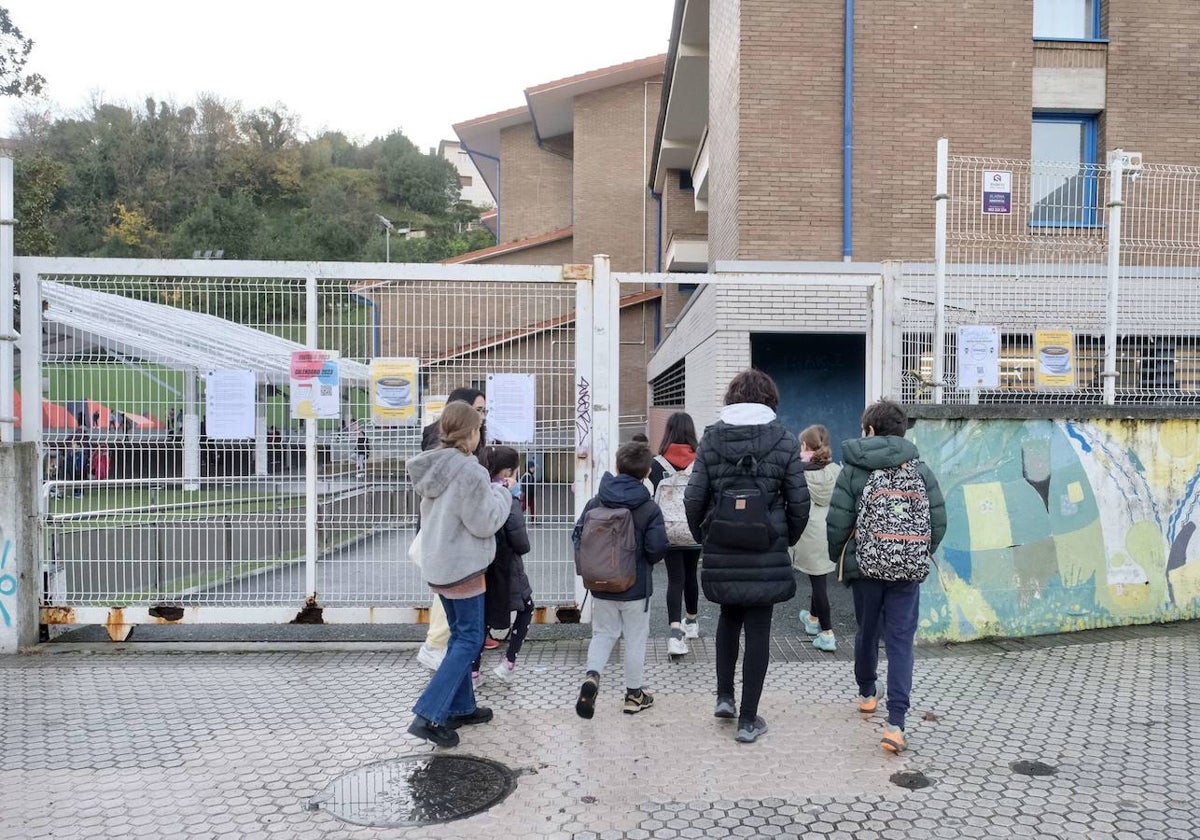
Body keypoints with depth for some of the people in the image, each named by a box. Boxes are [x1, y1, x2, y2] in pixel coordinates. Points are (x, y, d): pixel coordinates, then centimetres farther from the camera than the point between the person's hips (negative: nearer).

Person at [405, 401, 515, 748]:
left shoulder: (434, 466, 5)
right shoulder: (469, 471, -21)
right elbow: (485, 523, -18)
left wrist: (492, 489, 11)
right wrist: (503, 492, -3)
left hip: (437, 564, 9)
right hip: (463, 565, -9)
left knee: (459, 634, 19)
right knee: (470, 638, 1)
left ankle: (460, 707, 27)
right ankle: (429, 715, -4)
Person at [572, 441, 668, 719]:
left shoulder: (595, 503, -5)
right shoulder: (650, 509, -13)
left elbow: (578, 537, -3)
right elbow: (657, 548, -15)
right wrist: (643, 562, 7)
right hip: (636, 587, -2)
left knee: (603, 633, 17)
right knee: (635, 639, 12)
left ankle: (591, 676, -6)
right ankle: (634, 693, 22)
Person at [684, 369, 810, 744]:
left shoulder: (711, 438, 0)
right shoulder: (783, 439, -2)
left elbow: (694, 498, -3)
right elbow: (799, 500, -3)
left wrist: (702, 537, 11)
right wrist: (788, 538, 12)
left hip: (721, 552, 2)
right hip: (767, 554, -1)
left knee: (729, 617, 24)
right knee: (758, 630, 7)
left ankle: (724, 696, 23)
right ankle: (748, 720, 13)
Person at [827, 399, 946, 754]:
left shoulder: (853, 469, -4)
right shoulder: (919, 467, 2)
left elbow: (837, 523, -9)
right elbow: (939, 520, 1)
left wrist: (837, 557, 8)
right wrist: (923, 555, 16)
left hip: (864, 565, 0)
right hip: (908, 569, 0)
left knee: (867, 632, 19)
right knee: (900, 641, 2)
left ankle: (867, 693, 41)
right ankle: (895, 723, -7)